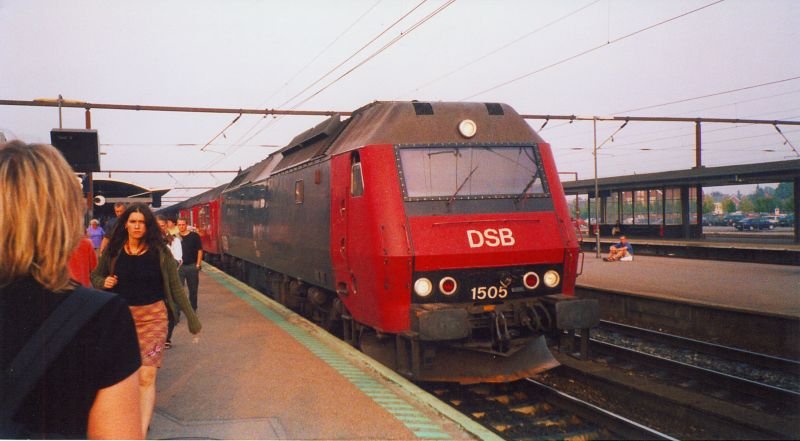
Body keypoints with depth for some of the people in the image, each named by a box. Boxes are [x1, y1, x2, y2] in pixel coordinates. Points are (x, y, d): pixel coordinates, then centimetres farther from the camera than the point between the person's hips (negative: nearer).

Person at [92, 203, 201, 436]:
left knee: (146, 377, -9)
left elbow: (175, 286, 1)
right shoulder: (113, 251, 2)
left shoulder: (160, 252, -4)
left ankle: (141, 432, -8)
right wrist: (104, 282, -8)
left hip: (152, 316, -3)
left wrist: (191, 316, 1)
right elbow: (95, 276, 16)